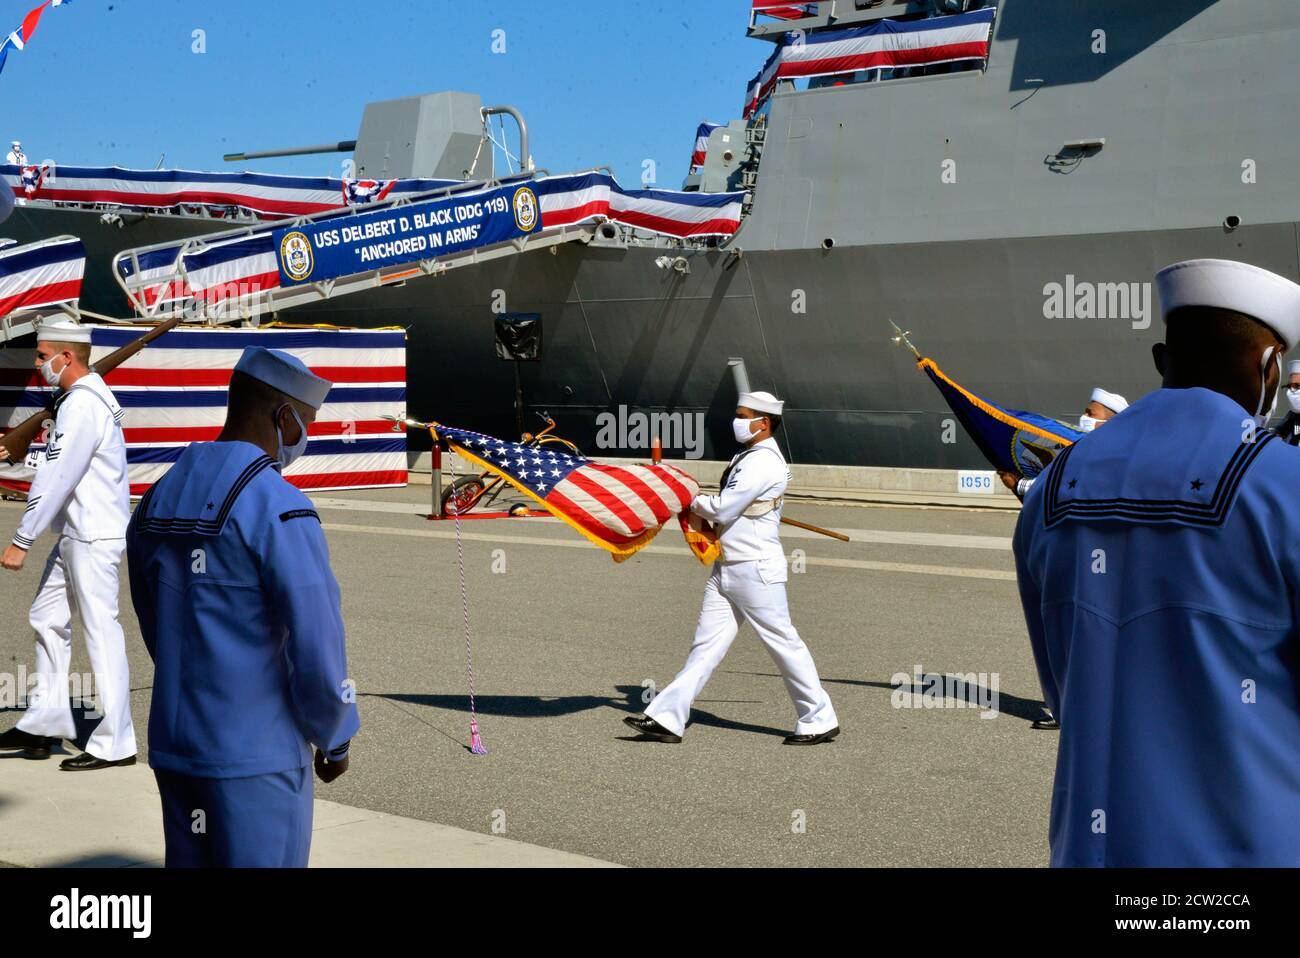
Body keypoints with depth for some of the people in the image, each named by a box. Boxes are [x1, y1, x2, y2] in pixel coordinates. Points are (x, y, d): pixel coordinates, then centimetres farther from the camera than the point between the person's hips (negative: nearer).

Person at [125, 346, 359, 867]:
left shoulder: (157, 503, 7)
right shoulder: (280, 507, -19)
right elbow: (318, 647, -20)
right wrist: (336, 739, -3)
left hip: (176, 745, 8)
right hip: (258, 756, -8)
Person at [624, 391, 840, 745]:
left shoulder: (764, 463, -16)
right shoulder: (746, 457, 16)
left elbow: (723, 508, -18)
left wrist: (693, 501, -1)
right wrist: (703, 505, 6)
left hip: (756, 571, -10)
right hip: (726, 569, 10)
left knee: (784, 643, -1)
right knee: (706, 644, 6)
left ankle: (820, 721, 11)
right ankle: (667, 718, 4)